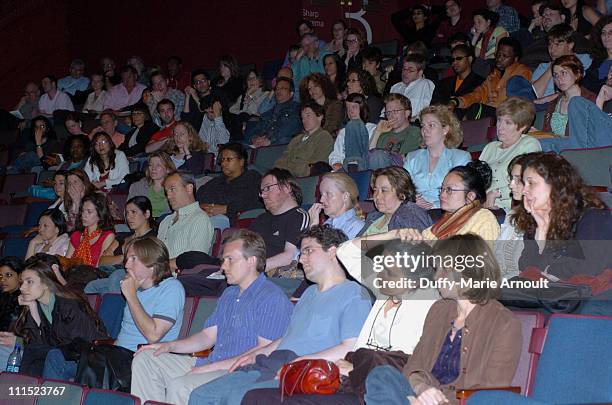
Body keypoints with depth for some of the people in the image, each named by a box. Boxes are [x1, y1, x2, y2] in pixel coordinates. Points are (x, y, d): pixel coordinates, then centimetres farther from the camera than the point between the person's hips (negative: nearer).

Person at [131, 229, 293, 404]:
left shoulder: (273, 299, -10)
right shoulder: (229, 294, 22)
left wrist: (213, 367, -19)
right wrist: (170, 346, 7)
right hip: (210, 365, 10)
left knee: (179, 386, -32)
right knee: (145, 359, 1)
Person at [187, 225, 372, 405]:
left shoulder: (353, 294, -2)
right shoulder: (310, 293, 30)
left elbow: (351, 348, -14)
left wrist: (301, 362, -18)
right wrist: (257, 354, 15)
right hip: (270, 365, 9)